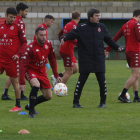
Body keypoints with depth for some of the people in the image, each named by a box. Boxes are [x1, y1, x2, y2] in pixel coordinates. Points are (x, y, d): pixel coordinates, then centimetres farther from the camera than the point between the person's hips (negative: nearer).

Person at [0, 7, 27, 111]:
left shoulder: (17, 27, -4)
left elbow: (24, 42, -1)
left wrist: (18, 54, -13)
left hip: (12, 59, -4)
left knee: (15, 81, 3)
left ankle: (18, 105, 12)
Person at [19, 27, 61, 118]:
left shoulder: (48, 44, -8)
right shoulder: (31, 47, -25)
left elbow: (52, 59, 5)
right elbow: (23, 65, -26)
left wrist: (56, 75, 2)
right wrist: (22, 82, -33)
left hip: (41, 71, 6)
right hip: (31, 70, -6)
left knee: (48, 96, 4)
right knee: (36, 85, -37)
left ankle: (30, 106, 29)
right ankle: (31, 111, -24)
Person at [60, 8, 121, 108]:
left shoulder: (102, 27, 9)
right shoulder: (81, 27, -3)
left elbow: (108, 39, 18)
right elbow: (71, 34, -9)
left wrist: (116, 47, 9)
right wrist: (64, 38, -29)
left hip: (99, 58, 3)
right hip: (85, 59, -3)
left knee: (102, 80, 1)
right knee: (82, 80, -4)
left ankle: (103, 102, 15)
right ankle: (76, 102, 6)